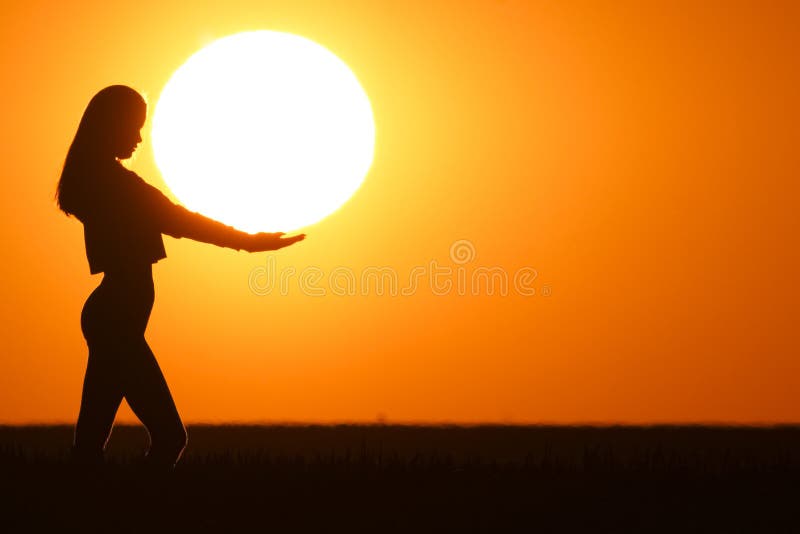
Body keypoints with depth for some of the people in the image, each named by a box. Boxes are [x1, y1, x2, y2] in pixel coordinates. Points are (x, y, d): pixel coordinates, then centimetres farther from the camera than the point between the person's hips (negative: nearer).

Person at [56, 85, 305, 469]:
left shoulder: (94, 181, 15)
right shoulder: (117, 183, -13)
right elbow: (182, 223, -10)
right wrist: (249, 241, -2)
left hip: (108, 318, 10)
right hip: (118, 323, -10)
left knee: (91, 441, 9)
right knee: (168, 436, -9)